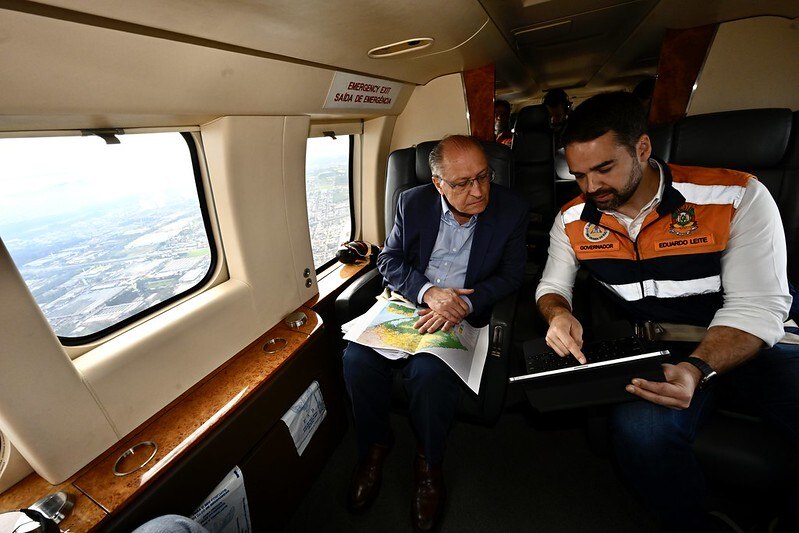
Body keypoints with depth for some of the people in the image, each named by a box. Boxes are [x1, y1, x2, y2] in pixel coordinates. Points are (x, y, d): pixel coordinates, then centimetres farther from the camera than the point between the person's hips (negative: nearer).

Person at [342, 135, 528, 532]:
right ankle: (374, 443, 9)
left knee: (429, 371, -29)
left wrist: (463, 303, -20)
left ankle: (428, 462, 4)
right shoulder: (412, 202, 0)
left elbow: (511, 275, -2)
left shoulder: (511, 210, -3)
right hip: (410, 303, 3)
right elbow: (389, 260, 2)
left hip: (465, 314, -2)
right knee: (357, 355, -21)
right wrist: (427, 291, -17)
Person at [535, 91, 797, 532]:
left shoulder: (737, 196, -12)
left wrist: (697, 369, -31)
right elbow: (553, 285, 5)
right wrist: (558, 314, -19)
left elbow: (758, 307, -14)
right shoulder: (572, 220, -3)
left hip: (752, 343, 0)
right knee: (640, 428, -30)